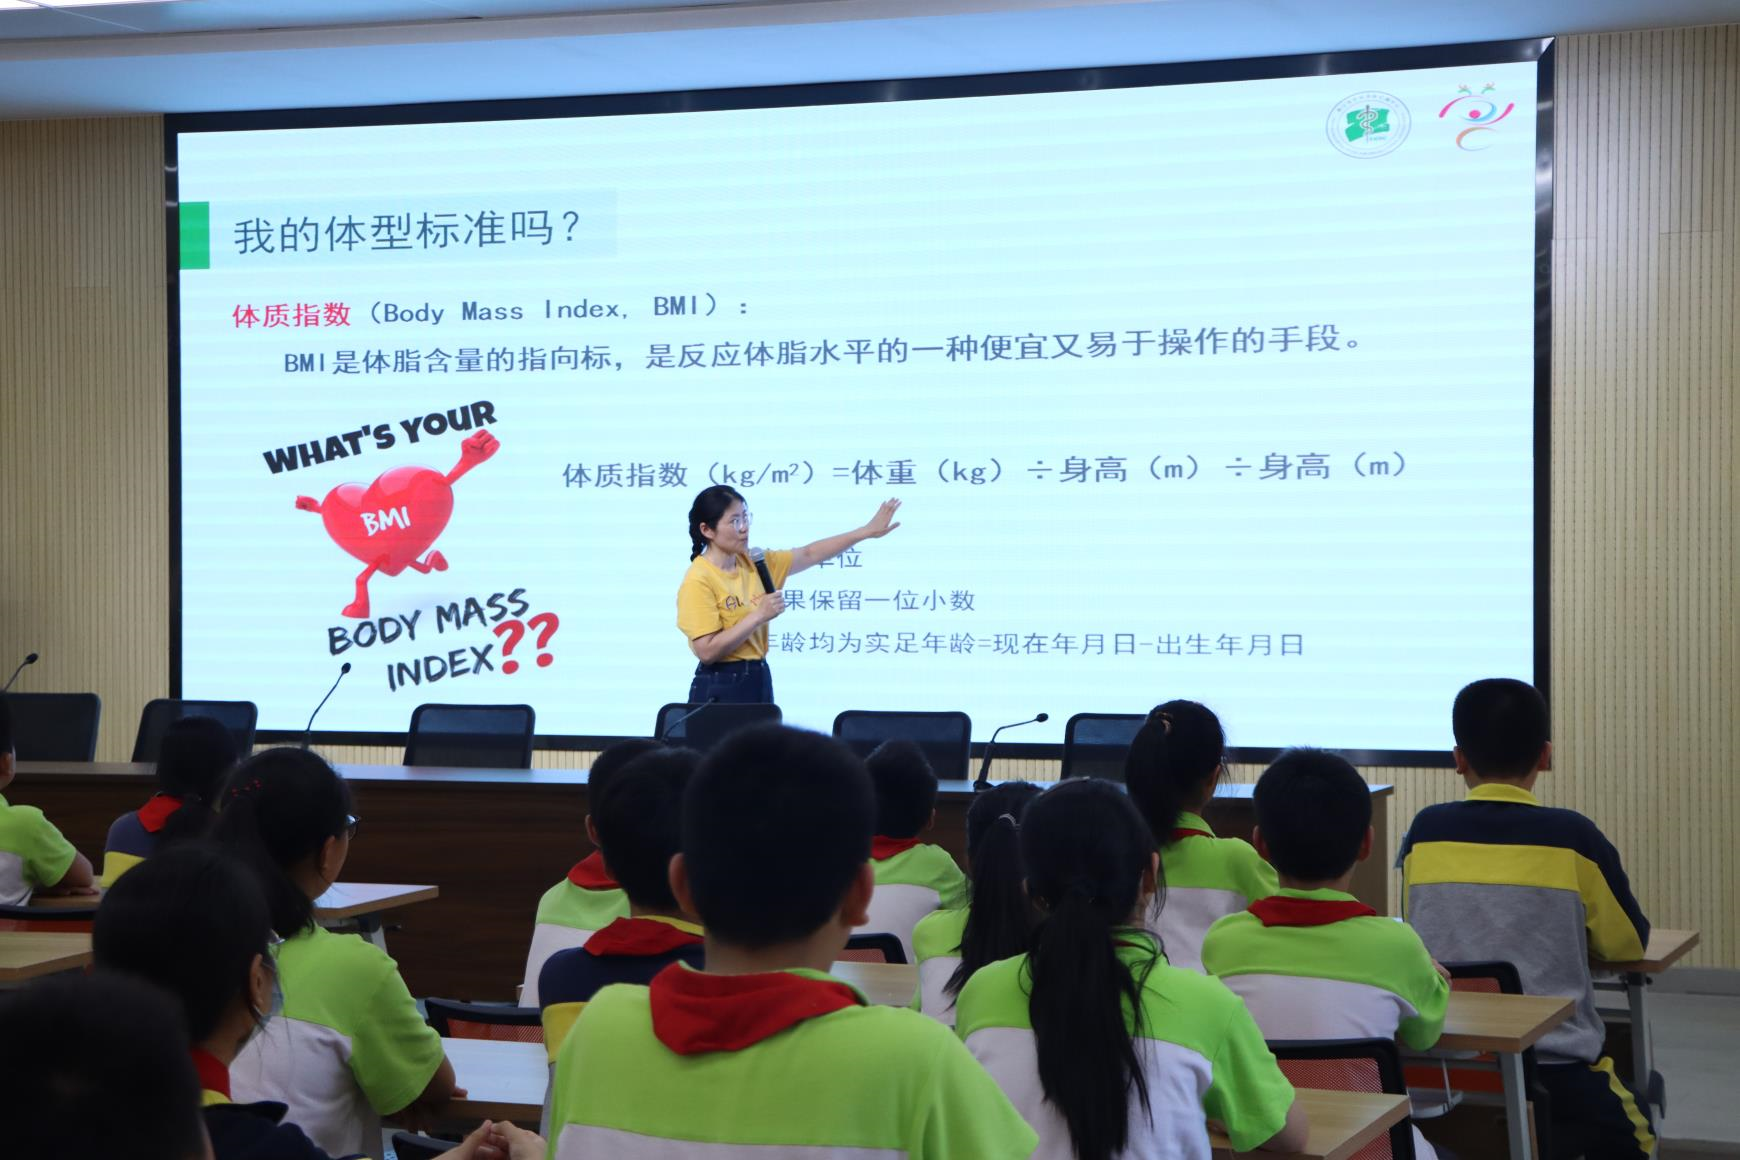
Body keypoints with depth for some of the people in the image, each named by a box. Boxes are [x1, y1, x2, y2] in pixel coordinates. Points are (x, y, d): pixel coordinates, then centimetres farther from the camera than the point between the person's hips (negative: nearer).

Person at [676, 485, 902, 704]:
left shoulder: (751, 563, 8)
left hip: (758, 681, 7)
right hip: (720, 689, -7)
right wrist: (759, 616, -20)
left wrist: (867, 531, 12)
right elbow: (706, 651, -21)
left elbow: (809, 555, 14)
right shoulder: (699, 580, -15)